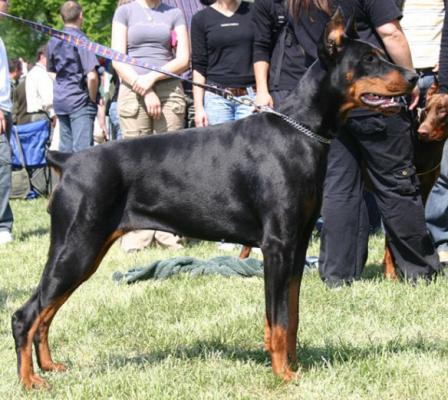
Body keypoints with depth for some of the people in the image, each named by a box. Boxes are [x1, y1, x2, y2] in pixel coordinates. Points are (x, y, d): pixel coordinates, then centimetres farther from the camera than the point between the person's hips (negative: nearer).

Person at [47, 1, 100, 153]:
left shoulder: (54, 41, 9)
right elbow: (92, 76, -19)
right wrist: (93, 99, -6)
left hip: (59, 99, 7)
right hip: (79, 100, -7)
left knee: (65, 149, 12)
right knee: (82, 149, -8)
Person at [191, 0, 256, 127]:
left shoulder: (253, 11, 9)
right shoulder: (201, 18, 7)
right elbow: (198, 66, 5)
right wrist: (198, 107, -1)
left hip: (250, 94, 0)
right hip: (216, 97, 0)